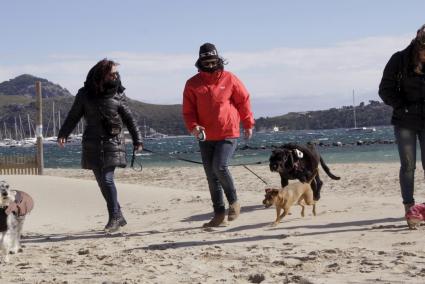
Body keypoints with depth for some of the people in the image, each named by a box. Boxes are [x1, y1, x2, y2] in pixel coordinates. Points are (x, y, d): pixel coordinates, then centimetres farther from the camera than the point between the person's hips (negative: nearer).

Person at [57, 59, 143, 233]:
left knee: (107, 180, -14)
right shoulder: (85, 94, 4)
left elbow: (129, 119, 7)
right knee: (102, 182, 6)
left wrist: (137, 140, 4)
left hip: (112, 144, -3)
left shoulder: (118, 95, 1)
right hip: (92, 145, 3)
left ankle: (114, 218, -8)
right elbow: (73, 116, 8)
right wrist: (63, 134, -4)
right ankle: (118, 216, 17)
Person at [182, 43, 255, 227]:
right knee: (211, 177, 7)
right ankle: (219, 213, 16)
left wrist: (248, 124, 13)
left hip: (228, 134, -3)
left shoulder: (229, 79, -2)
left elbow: (243, 101, 8)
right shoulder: (192, 84, 2)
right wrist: (193, 126, -17)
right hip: (205, 137, 4)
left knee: (220, 167, -21)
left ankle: (233, 202, 1)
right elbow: (188, 110, 1)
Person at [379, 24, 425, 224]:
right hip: (405, 121, -1)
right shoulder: (399, 60, -8)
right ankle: (408, 205, 1)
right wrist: (406, 107, -11)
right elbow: (385, 91, -3)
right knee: (408, 165, -3)